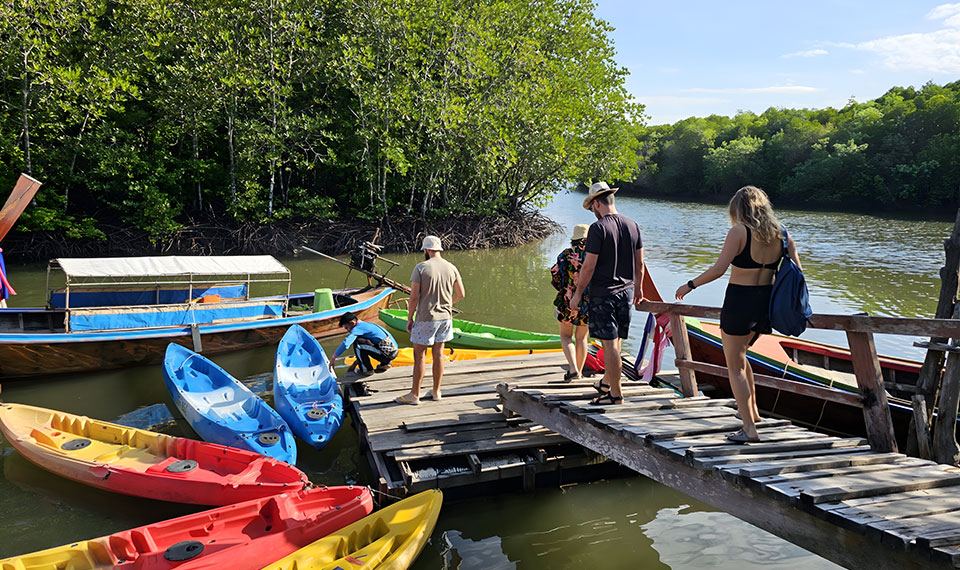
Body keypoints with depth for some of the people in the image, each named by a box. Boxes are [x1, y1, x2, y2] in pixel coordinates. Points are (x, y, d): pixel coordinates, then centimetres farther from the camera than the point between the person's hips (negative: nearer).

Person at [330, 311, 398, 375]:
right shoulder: (366, 324, 19)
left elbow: (345, 344, -19)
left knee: (357, 344, -8)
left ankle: (367, 370, 2)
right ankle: (385, 364, 22)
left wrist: (333, 358, -13)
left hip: (387, 353, -9)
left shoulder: (358, 328, -8)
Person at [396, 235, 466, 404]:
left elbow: (414, 296, -13)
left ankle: (414, 394, 8)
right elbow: (461, 294, 8)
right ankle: (436, 392, 22)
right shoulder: (451, 268, 2)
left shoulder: (421, 268, -12)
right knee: (438, 353, 14)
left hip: (426, 317, -5)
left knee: (419, 355, 3)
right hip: (445, 316, 5)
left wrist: (409, 318, -3)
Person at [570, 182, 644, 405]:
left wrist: (578, 293, -6)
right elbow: (639, 263, 12)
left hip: (603, 293, -7)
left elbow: (589, 265, -16)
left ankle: (616, 394, 4)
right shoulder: (632, 225, 6)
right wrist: (638, 288, 25)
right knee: (616, 341, 18)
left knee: (609, 343, -2)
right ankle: (606, 383, 33)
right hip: (626, 291, 7)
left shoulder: (598, 228, -15)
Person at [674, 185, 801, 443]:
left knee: (735, 366, 5)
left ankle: (749, 429, 2)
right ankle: (752, 411, 35)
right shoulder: (780, 233, 3)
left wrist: (689, 285, -9)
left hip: (739, 301, -7)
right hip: (766, 304, 7)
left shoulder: (739, 232, -13)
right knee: (739, 355, 28)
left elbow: (718, 269, -20)